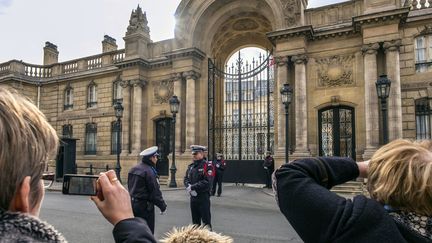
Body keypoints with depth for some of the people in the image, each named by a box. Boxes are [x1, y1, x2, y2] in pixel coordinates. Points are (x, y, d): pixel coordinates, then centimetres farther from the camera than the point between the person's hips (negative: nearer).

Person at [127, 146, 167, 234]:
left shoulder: (134, 169, 8)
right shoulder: (149, 171, -18)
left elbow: (131, 187, 14)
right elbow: (155, 192, -18)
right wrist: (163, 206, -9)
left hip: (132, 203, 8)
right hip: (144, 206, -8)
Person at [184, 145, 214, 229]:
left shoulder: (207, 166, -11)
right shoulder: (191, 166, 11)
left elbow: (206, 182, -20)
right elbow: (186, 179, 9)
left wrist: (193, 187, -19)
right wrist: (189, 187, -11)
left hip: (203, 197, -6)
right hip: (193, 197, 7)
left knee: (206, 221, 2)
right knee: (195, 221, 17)